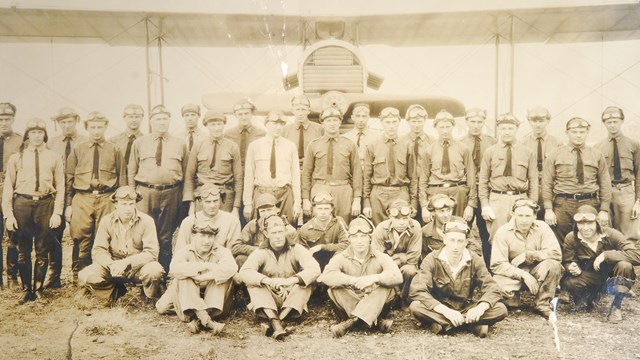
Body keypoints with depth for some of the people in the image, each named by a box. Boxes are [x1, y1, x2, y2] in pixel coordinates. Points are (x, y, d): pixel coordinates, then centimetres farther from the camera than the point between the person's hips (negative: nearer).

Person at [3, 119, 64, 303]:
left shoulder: (54, 158, 7)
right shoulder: (16, 158, 7)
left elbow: (60, 187, 5)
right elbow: (8, 187, 5)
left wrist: (57, 212, -4)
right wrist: (8, 214, -2)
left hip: (46, 205, 0)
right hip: (22, 204, 0)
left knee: (43, 251, 5)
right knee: (23, 251, 6)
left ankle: (38, 289, 17)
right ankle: (27, 290, 18)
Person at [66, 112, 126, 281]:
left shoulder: (114, 150, 8)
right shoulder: (77, 150, 10)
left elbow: (122, 179, 8)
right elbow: (69, 178, 10)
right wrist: (68, 204, 5)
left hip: (107, 199, 0)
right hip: (82, 199, 1)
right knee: (81, 239, 0)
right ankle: (79, 275, 12)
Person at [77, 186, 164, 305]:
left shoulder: (146, 221, -11)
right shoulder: (107, 221, -4)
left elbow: (151, 252, -17)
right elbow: (98, 250, -7)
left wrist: (126, 262, -28)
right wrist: (111, 264, -27)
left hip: (138, 266, -2)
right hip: (113, 266, 3)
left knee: (155, 271, -35)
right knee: (85, 276, -22)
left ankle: (152, 299, -1)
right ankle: (115, 291, 7)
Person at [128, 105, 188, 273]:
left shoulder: (180, 144, 9)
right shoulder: (139, 143, 8)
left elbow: (185, 172, 9)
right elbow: (132, 171, 11)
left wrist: (185, 197, 4)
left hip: (171, 194, 1)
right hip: (145, 193, 0)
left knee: (166, 237, 9)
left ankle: (164, 273, 18)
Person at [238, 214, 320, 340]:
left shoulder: (296, 249, -3)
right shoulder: (261, 252, -2)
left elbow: (315, 269, -21)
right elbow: (244, 272, -21)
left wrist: (290, 280, -37)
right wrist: (268, 281, -40)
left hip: (292, 300, 0)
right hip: (268, 301, 0)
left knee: (307, 280, -25)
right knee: (252, 283, -24)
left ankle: (278, 320, -36)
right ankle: (276, 323, -43)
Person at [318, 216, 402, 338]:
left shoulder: (381, 257, -4)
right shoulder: (341, 258, -6)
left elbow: (397, 277, -23)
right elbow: (326, 276, -27)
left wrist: (375, 278, -39)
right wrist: (352, 280, -38)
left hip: (376, 303, 0)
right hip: (350, 302, 0)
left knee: (387, 287, -28)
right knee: (334, 288, -27)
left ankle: (352, 321, -40)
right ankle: (377, 320, -32)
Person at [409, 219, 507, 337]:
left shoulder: (475, 261, -6)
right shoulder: (431, 260, -14)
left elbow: (492, 289, -11)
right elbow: (417, 291, -25)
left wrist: (480, 308, -33)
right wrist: (446, 311, -35)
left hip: (467, 308, 2)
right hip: (440, 309, -2)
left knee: (501, 309, -21)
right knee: (415, 307, -33)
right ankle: (474, 323, -27)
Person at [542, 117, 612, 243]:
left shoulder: (597, 155, 9)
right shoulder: (555, 155, 5)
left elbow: (605, 184, 8)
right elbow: (547, 184, 1)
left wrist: (604, 210, 1)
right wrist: (548, 209, -6)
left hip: (590, 204, 1)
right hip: (563, 205, -1)